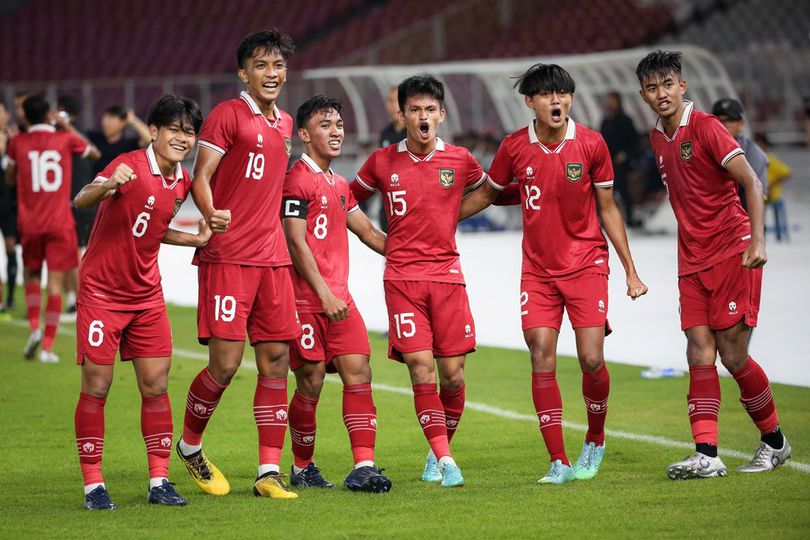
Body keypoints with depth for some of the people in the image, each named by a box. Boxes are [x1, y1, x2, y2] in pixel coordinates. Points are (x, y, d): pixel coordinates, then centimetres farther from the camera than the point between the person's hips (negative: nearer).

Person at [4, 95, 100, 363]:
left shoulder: (18, 143, -1)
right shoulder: (65, 139, -2)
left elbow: (10, 179, 12)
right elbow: (95, 153, 17)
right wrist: (68, 127, 20)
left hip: (29, 223, 1)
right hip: (60, 224, -1)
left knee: (31, 277, 19)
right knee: (55, 283, 0)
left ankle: (34, 327, -4)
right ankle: (47, 346, -6)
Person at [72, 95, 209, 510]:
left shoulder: (182, 182, 4)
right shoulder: (131, 166, -17)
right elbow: (81, 200, -33)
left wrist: (194, 239, 6)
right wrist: (108, 186, -54)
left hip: (146, 295, 6)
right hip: (101, 291, -6)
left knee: (156, 386, 3)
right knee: (96, 386, -4)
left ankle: (159, 482, 9)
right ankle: (93, 485, 3)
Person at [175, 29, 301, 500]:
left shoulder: (284, 123, 17)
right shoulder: (227, 115, -4)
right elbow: (201, 178, -10)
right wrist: (210, 216, -29)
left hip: (272, 257, 7)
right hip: (227, 257, -7)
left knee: (276, 359, 2)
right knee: (225, 363, -9)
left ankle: (270, 473, 4)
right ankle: (190, 445, 16)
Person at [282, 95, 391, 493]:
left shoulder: (339, 185, 18)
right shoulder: (298, 179, -8)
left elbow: (368, 232, 28)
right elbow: (296, 243, -14)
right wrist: (324, 296, -17)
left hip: (338, 298, 7)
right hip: (306, 299, -7)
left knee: (358, 372, -4)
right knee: (311, 382, -1)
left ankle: (363, 467, -9)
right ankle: (302, 468, 16)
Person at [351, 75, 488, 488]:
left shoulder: (460, 160, 4)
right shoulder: (382, 163, 4)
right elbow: (349, 201, 18)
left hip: (447, 274, 1)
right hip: (402, 277, -1)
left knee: (452, 374, -2)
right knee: (421, 370, -11)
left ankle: (439, 450, 18)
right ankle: (443, 459, -11)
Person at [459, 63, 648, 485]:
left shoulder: (591, 144, -6)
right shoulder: (514, 148, -3)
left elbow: (608, 209, 3)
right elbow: (486, 194, 15)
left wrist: (631, 272, 4)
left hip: (586, 264, -1)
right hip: (538, 270, 1)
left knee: (591, 360, -9)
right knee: (541, 358, -9)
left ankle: (595, 440, 18)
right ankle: (558, 462, -5)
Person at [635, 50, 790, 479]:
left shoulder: (705, 127, -11)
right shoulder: (657, 138, 11)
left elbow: (751, 182, -16)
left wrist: (757, 239, -27)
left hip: (733, 253, -6)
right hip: (691, 262, 6)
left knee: (733, 355, -5)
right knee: (700, 355, -5)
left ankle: (774, 441, 15)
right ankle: (706, 455, -11)